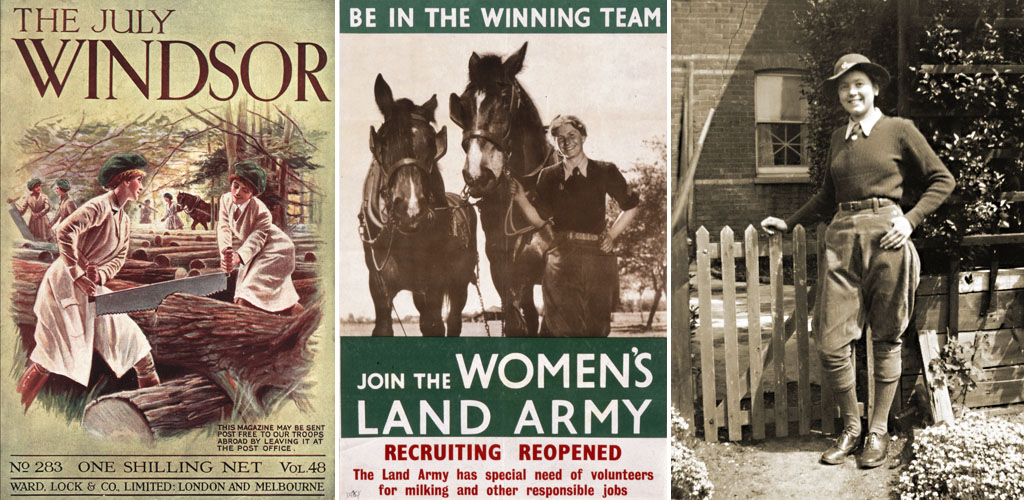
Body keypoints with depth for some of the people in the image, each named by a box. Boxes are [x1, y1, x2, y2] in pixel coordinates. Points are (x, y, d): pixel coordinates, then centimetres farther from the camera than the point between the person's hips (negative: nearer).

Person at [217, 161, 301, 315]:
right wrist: (226, 250, -41)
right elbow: (224, 227, -21)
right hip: (254, 253, 8)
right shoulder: (226, 200, -13)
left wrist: (239, 257, -56)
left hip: (275, 251, -8)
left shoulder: (261, 211, -31)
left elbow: (257, 239, -37)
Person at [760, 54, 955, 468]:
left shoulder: (899, 130, 3)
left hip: (885, 237, -4)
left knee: (886, 340, 4)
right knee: (831, 344, -3)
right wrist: (789, 223, 24)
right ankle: (850, 427, 15)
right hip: (842, 238, 4)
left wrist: (909, 219, -6)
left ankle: (878, 431, 16)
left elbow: (942, 180, 5)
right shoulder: (838, 138, 16)